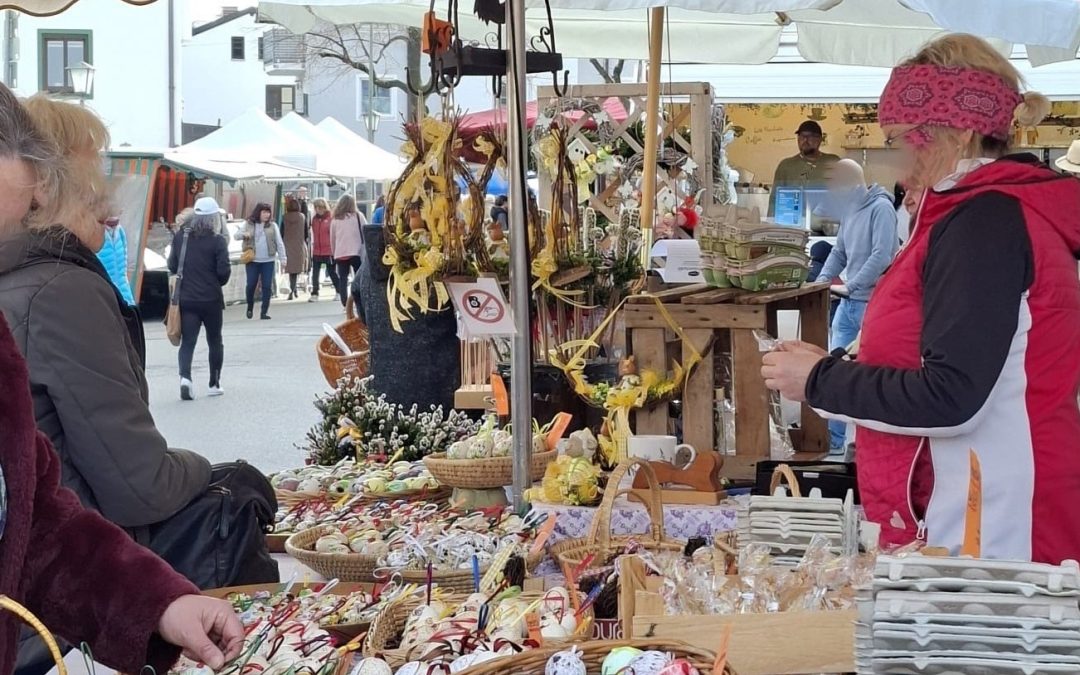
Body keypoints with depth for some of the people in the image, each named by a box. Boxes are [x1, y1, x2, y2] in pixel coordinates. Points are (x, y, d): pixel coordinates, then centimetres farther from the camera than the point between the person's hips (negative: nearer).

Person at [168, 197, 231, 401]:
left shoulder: (181, 237, 1)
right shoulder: (217, 241, -11)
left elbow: (172, 266, 6)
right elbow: (224, 271, -14)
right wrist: (217, 281, 8)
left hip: (186, 299, 2)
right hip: (211, 300, -2)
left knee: (187, 342, 0)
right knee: (215, 342, 15)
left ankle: (185, 377, -24)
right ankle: (214, 384, 21)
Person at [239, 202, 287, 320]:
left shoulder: (272, 225, 5)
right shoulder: (249, 224, 5)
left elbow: (279, 243, 4)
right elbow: (237, 235, 4)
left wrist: (283, 258, -3)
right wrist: (244, 234, -19)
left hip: (268, 261, 0)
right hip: (252, 261, 0)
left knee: (267, 286, -3)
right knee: (251, 285, 1)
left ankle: (264, 312, 3)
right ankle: (250, 308, 24)